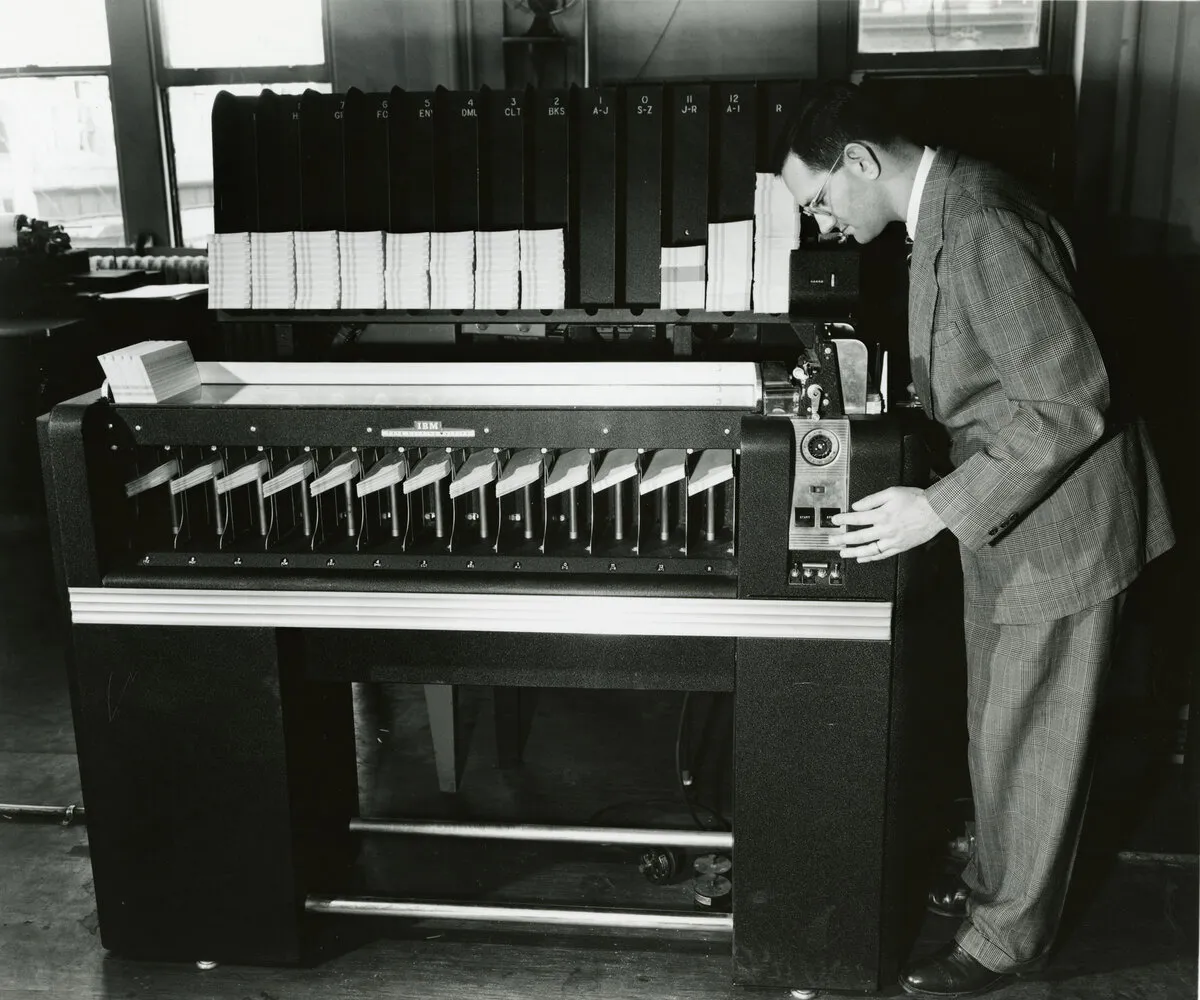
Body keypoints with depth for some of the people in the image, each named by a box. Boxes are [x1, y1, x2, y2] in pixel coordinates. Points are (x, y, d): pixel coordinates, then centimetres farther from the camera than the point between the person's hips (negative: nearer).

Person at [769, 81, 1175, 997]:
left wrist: (942, 507, -25)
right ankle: (996, 880, 41)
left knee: (1028, 743, 8)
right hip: (1005, 517, 9)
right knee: (1002, 727, 22)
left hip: (1055, 525, -9)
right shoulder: (947, 202, 5)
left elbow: (1072, 405, -28)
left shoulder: (982, 230, -27)